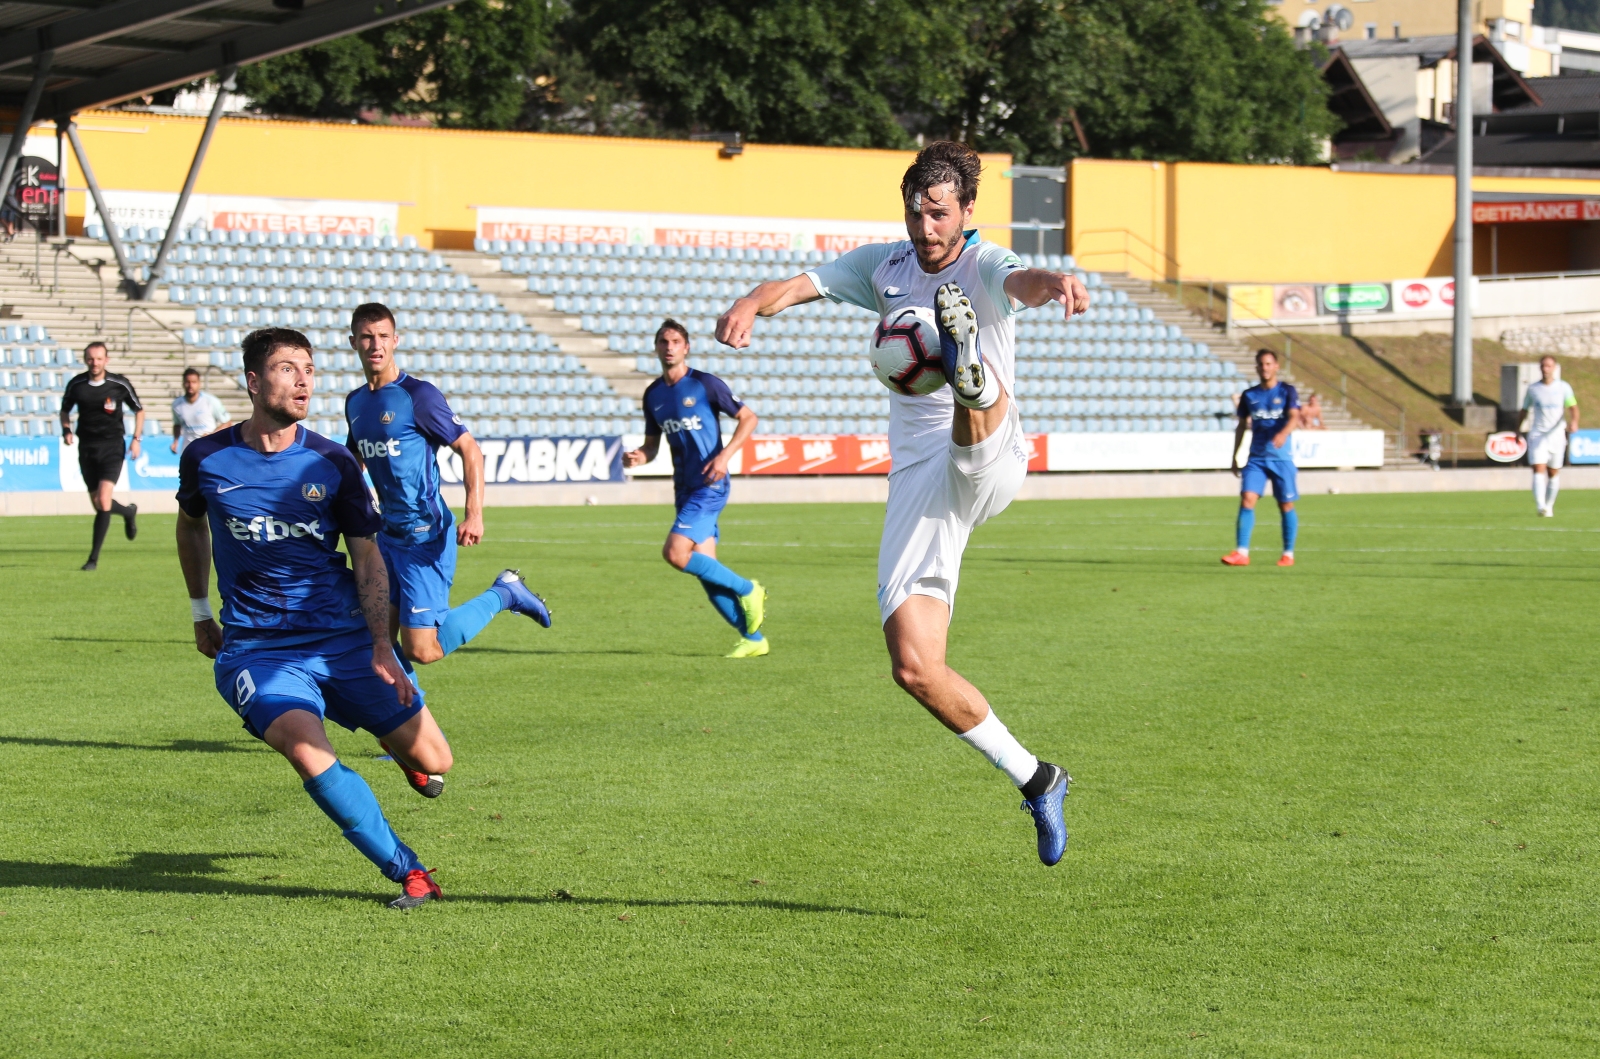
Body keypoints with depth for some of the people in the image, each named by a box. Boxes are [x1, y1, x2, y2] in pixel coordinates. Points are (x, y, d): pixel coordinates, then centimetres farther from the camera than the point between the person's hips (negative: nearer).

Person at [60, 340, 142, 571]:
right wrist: (66, 430, -4)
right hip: (87, 447, 3)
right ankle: (129, 512, 43)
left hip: (112, 447, -3)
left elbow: (139, 410, 7)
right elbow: (65, 409, 15)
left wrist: (136, 439, -3)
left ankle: (94, 558, -11)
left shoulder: (120, 384, -7)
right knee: (97, 505, 8)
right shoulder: (76, 384, -2)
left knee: (104, 501, -17)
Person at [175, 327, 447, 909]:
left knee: (434, 761, -2)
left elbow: (367, 556, 1)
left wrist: (380, 647, -10)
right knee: (307, 752, -30)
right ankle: (410, 875, -18)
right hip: (255, 648, -1)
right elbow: (191, 525, 20)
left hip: (345, 637, 1)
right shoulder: (207, 458, -2)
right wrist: (201, 612, 22)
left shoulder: (332, 462, -2)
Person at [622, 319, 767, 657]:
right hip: (684, 488, 7)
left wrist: (724, 455, -16)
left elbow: (748, 418, -4)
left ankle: (747, 589, -2)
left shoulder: (705, 384, -7)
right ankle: (753, 638, 9)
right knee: (705, 569, 1)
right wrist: (638, 457, -4)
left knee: (675, 553, -19)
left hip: (709, 485, -7)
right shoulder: (653, 394, 11)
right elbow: (652, 444, 20)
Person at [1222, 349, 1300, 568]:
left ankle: (1288, 554, 15)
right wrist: (1235, 457, 15)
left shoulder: (1286, 391, -1)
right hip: (1256, 458, 3)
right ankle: (1241, 553, -16)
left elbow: (1294, 417, -16)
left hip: (1281, 458, -3)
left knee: (1286, 505, 3)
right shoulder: (1249, 395, 10)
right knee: (1247, 499, -12)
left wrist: (1283, 434, -37)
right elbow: (1242, 426, 17)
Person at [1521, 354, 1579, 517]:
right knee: (1539, 470, -16)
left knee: (1553, 473, 9)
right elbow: (1525, 410, 16)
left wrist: (1573, 421, -28)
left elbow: (1573, 407, -9)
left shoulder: (1564, 388, 1)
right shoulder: (1532, 389, 4)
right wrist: (1519, 429, 20)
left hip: (1557, 435, 1)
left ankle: (1549, 506, 25)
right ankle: (1541, 507, -27)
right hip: (1537, 435, -1)